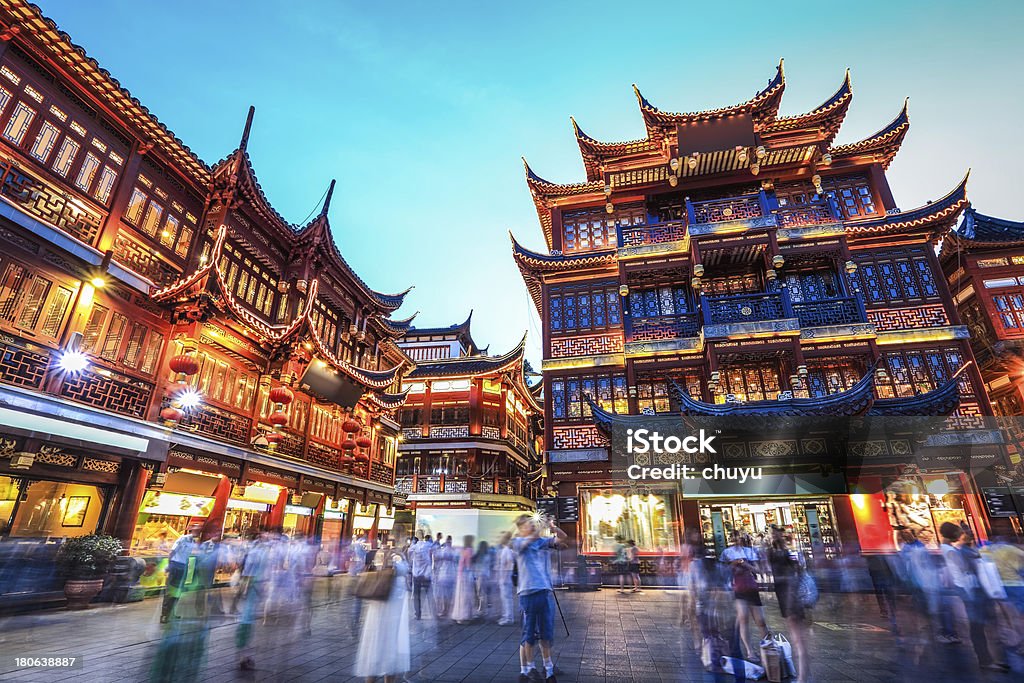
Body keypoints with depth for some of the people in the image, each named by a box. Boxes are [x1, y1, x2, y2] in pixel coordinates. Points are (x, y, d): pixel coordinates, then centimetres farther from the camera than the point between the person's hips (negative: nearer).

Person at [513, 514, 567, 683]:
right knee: (528, 636, 5)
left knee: (546, 634, 14)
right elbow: (530, 540, -23)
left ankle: (548, 669, 30)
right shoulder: (518, 542, -3)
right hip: (528, 593, -4)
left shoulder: (543, 541, 8)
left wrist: (554, 528, -21)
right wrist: (541, 527, -34)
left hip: (546, 592, 4)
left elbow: (562, 538, -3)